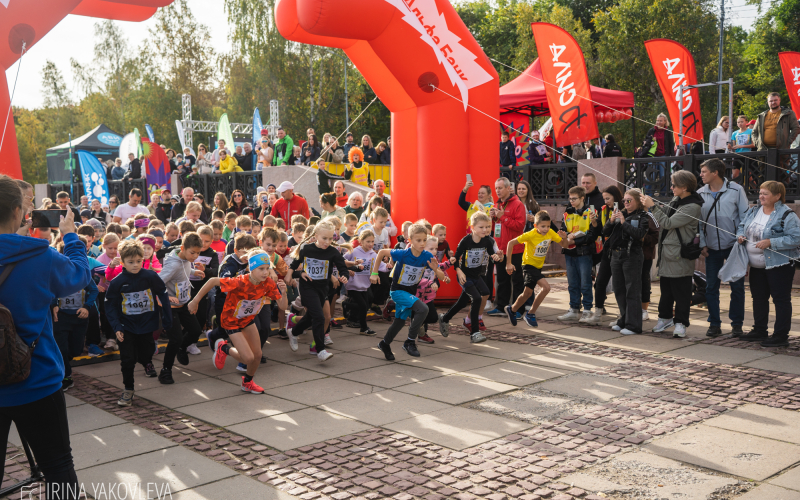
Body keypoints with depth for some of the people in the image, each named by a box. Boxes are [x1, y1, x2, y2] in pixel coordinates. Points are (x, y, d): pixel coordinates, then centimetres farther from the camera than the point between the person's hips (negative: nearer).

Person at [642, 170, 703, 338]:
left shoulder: (693, 207, -19)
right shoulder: (676, 200, 8)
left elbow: (668, 223, -23)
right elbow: (665, 214, 19)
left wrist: (652, 207, -17)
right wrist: (652, 204, 5)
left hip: (680, 255, -9)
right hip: (667, 252, 9)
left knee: (681, 292, 1)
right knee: (666, 289, 18)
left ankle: (680, 323, 9)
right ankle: (665, 318, 30)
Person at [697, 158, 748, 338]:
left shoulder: (736, 190, -4)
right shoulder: (700, 194, 4)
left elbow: (745, 216, -1)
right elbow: (698, 221, 7)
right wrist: (702, 244, 0)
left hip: (734, 246, -3)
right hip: (712, 248, 3)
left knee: (737, 286, 2)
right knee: (711, 287, 4)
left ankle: (737, 323, 13)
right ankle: (714, 324, 13)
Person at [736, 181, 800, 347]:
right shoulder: (753, 211, 9)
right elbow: (742, 226, 23)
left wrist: (770, 242, -25)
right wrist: (740, 235, 0)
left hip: (778, 265, -8)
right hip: (757, 266, 8)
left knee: (781, 299, -2)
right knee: (758, 298, 15)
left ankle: (781, 335, 2)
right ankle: (759, 331, 27)